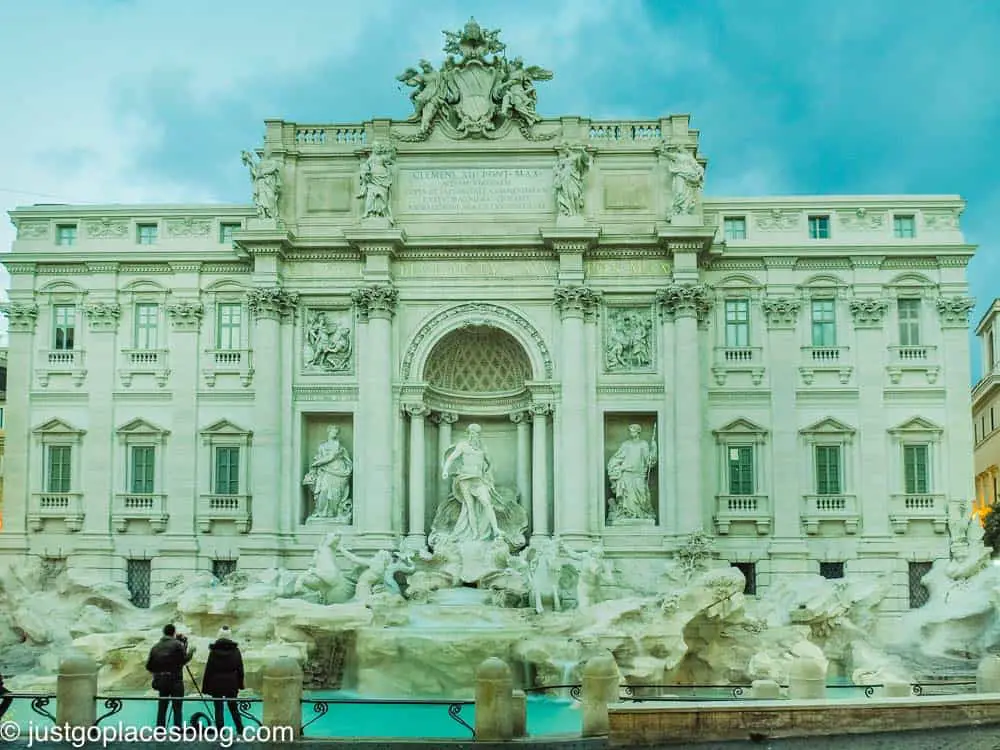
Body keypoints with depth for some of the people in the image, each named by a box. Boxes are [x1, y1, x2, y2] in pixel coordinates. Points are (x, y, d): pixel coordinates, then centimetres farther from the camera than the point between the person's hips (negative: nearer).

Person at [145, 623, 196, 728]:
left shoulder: (155, 646, 9)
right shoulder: (177, 644, -6)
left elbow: (149, 666, 7)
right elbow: (184, 660, -14)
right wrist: (191, 651, 2)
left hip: (160, 680, 5)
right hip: (175, 680, -5)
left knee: (161, 707, 11)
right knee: (177, 707, -2)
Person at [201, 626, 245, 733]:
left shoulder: (214, 651, -9)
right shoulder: (235, 651, -1)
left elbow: (208, 669, -7)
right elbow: (240, 669, 5)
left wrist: (205, 686, -1)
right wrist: (240, 684, 13)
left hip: (216, 684, -3)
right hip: (231, 684, 3)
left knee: (218, 708, 4)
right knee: (233, 707, 14)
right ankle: (240, 729, 13)